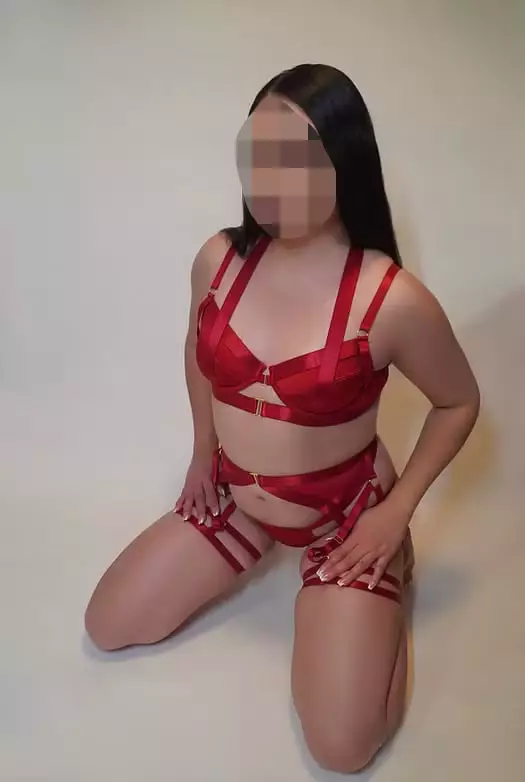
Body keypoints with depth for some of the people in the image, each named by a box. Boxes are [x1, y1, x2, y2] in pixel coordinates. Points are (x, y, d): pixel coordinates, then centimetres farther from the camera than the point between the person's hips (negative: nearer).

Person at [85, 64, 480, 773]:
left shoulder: (393, 300, -26)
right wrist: (204, 453, 9)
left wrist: (396, 512, -11)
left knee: (343, 749, -8)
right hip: (235, 495, 5)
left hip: (347, 513, -4)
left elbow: (459, 403, -9)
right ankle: (260, 545, 26)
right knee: (107, 628, 9)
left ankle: (384, 576, 19)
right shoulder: (219, 259, -13)